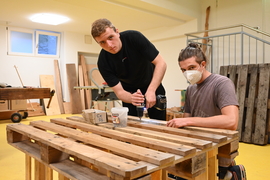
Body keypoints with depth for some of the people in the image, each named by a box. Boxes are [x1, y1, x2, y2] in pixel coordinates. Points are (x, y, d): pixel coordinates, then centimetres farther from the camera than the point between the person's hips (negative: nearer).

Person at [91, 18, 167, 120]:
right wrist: (131, 98, -44)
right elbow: (119, 92, -21)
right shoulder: (103, 62, -22)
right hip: (130, 92, 1)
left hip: (153, 86, 0)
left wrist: (151, 90, -36)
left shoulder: (134, 37, -25)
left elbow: (161, 63, -25)